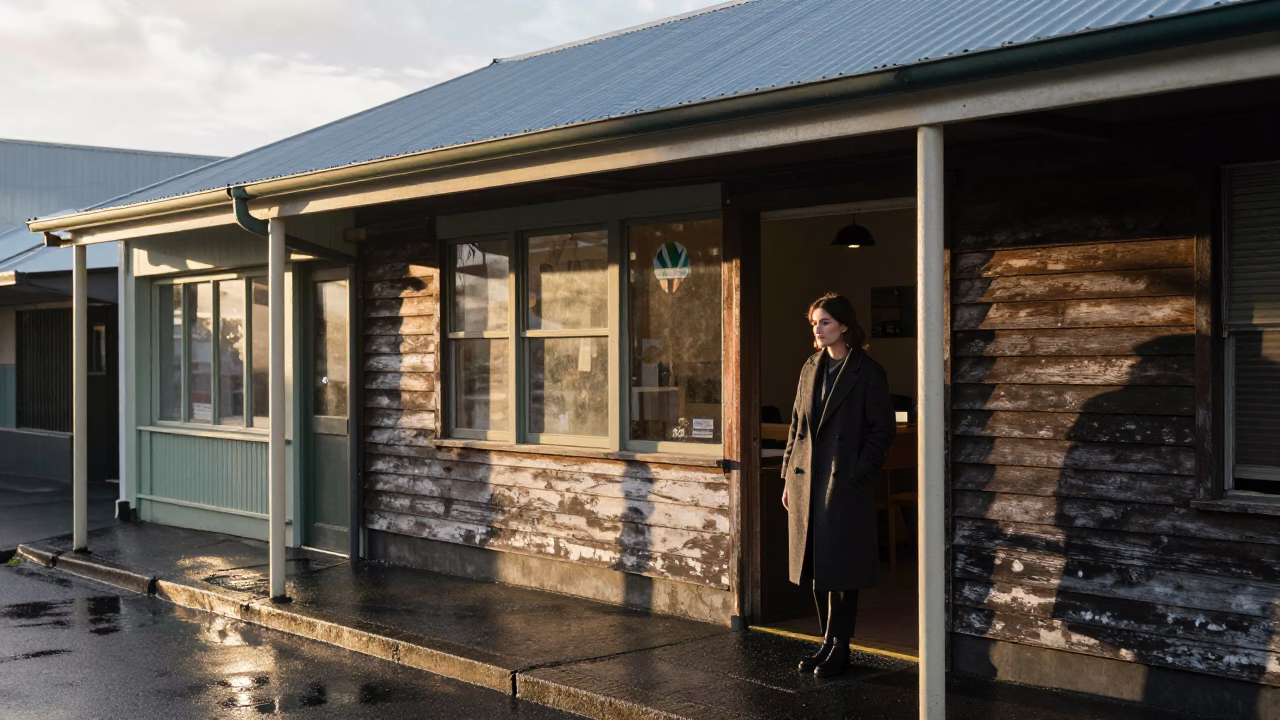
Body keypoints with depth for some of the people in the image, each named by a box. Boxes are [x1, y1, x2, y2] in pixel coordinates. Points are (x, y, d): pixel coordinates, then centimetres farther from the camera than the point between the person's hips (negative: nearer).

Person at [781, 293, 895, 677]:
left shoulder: (868, 373, -6)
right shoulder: (810, 370, 12)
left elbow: (882, 431, -8)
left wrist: (856, 477, -14)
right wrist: (789, 476, 10)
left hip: (845, 483, -6)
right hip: (807, 483, 6)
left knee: (840, 570, -1)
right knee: (816, 568, 10)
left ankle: (839, 648, 9)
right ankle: (829, 642, 21)